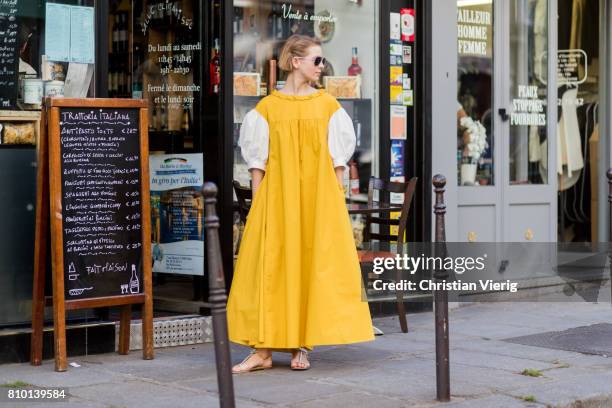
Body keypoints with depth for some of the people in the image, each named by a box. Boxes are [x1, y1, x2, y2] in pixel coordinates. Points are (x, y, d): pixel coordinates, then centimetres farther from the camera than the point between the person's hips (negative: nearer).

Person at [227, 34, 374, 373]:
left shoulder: (328, 105, 7)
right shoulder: (267, 107, 4)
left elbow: (338, 158, 7)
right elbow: (257, 160, 4)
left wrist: (334, 200, -1)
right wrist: (257, 205, -2)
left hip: (318, 198, 1)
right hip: (276, 199, -1)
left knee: (314, 268, -1)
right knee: (268, 269, -3)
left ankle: (302, 347, 9)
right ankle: (262, 350, 2)